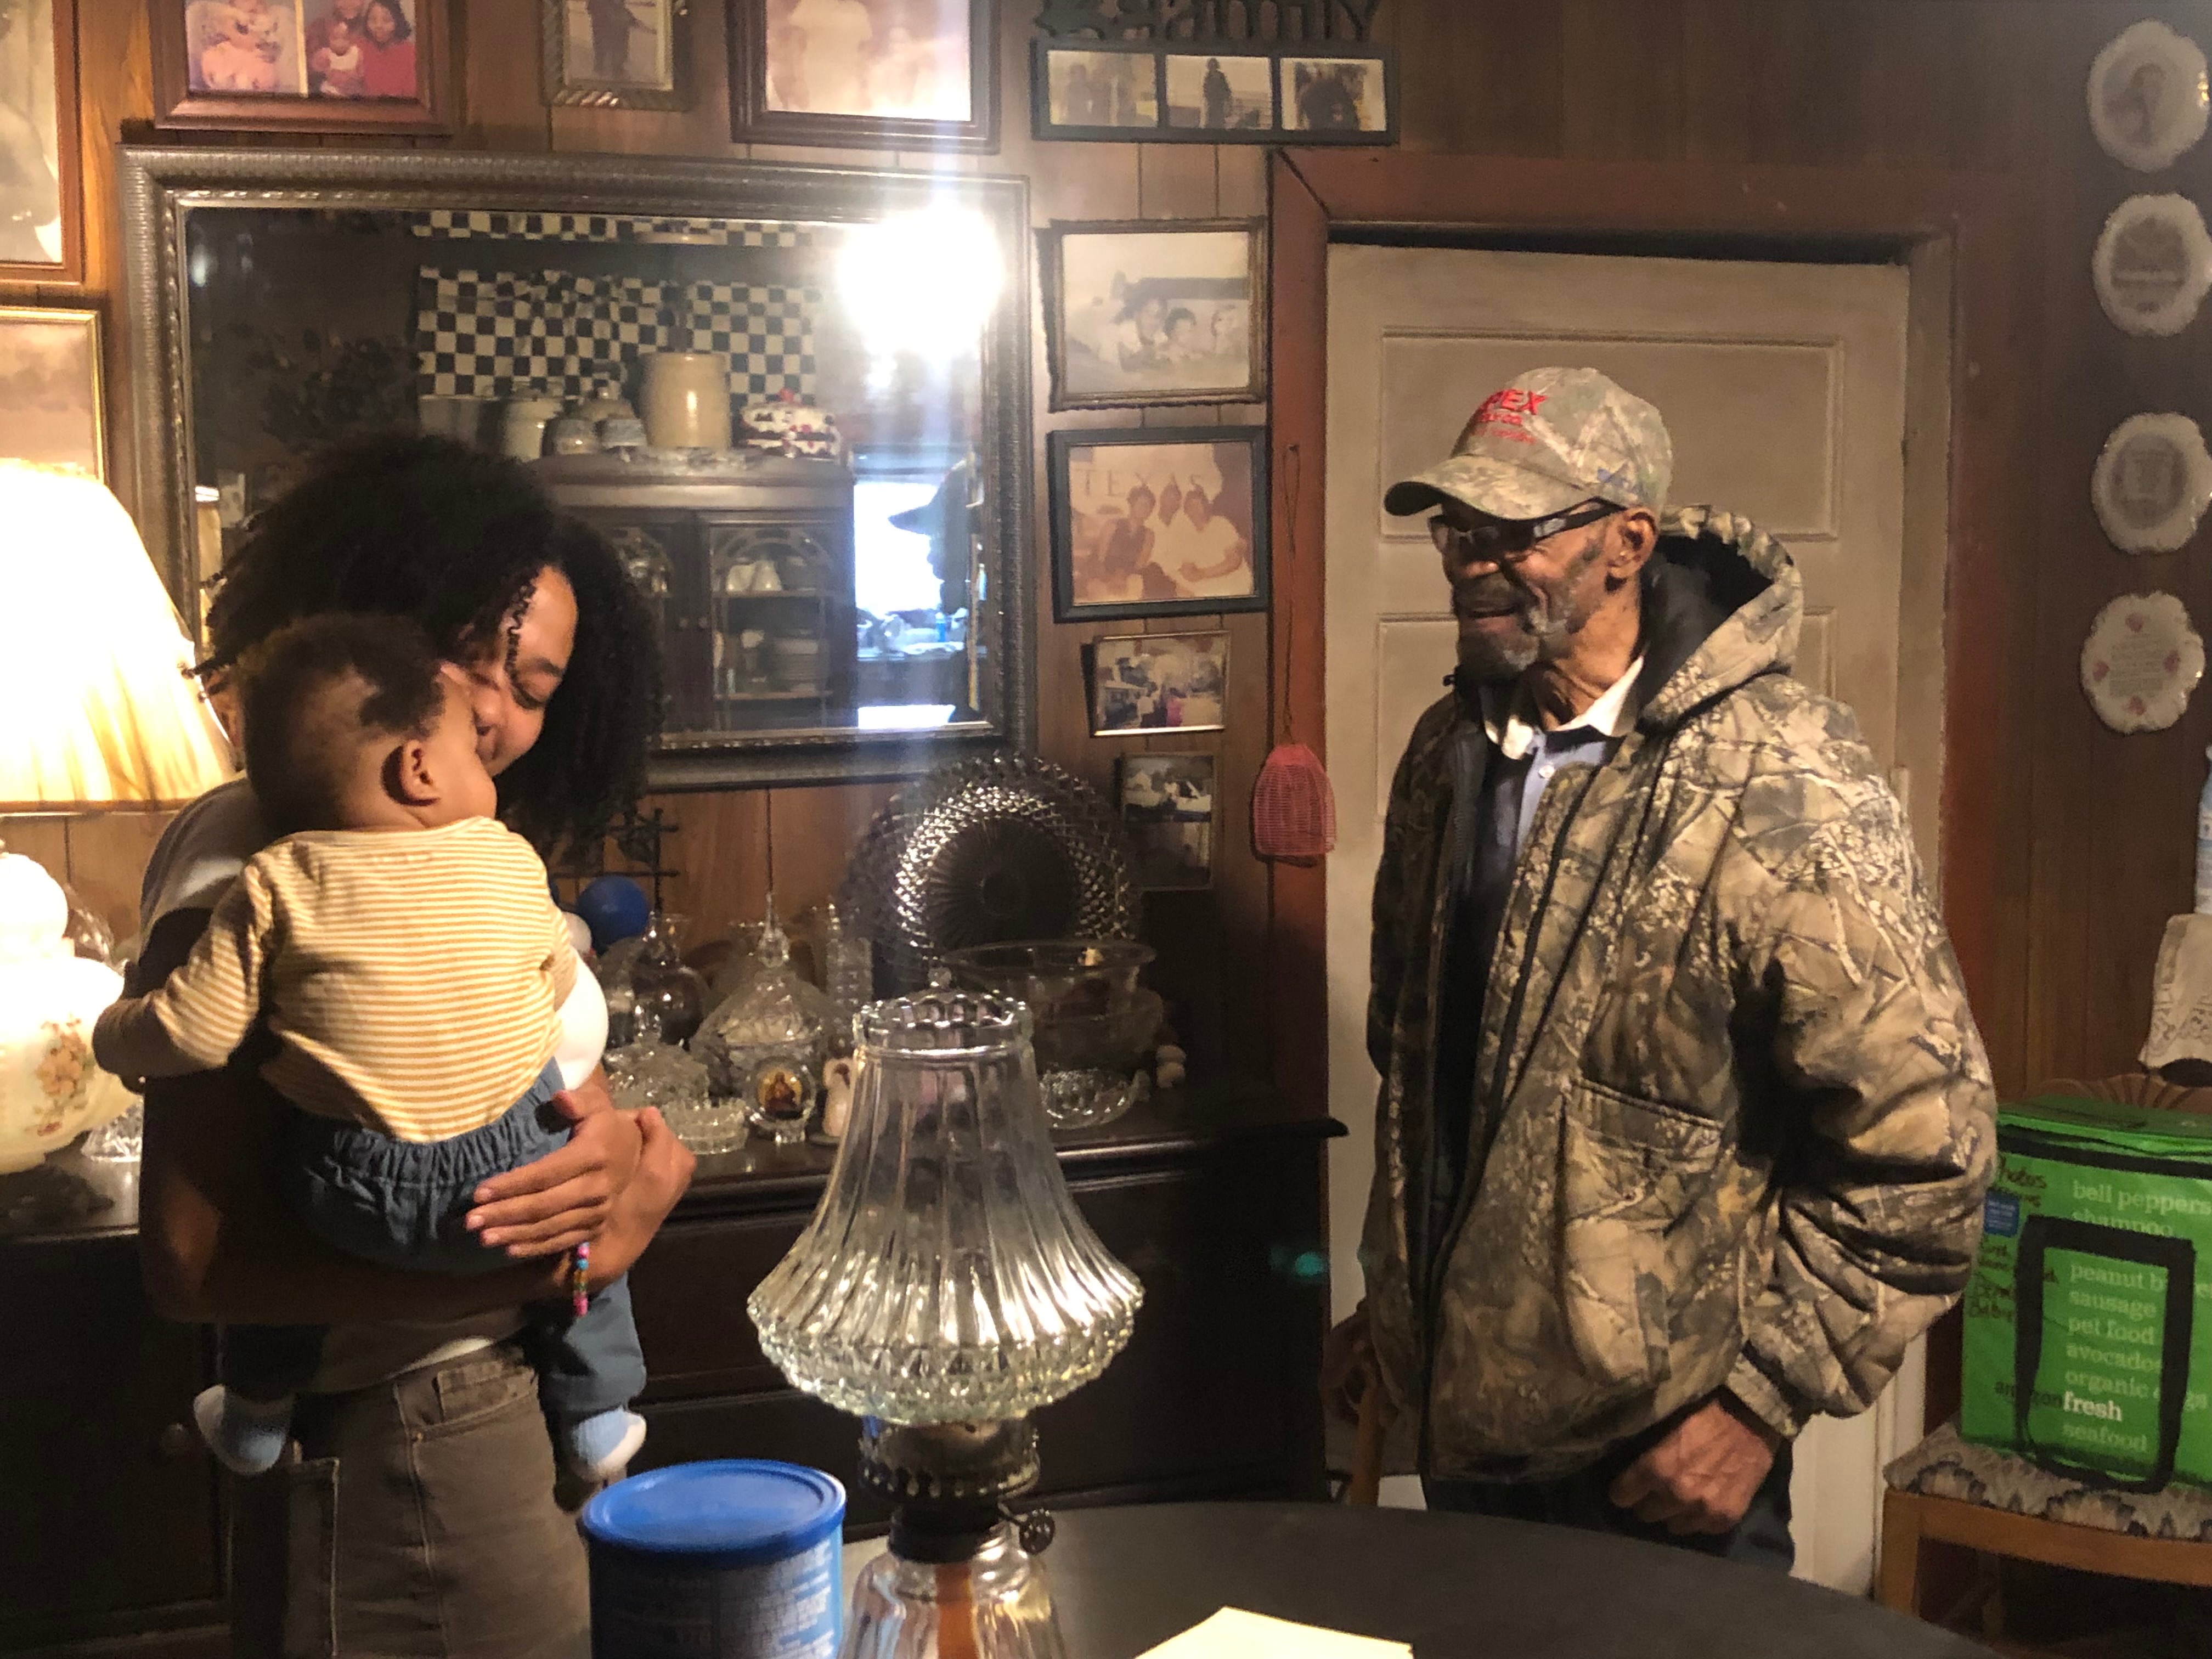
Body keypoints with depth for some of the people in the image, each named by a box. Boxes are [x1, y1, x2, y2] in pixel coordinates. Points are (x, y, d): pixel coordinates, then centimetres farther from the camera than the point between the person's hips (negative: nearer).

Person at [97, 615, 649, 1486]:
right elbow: (557, 984, 9)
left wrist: (113, 1032, 12)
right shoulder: (510, 862, -5)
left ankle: (256, 1412, 44)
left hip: (352, 1195, 0)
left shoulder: (279, 886, -9)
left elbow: (192, 1035, -9)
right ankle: (594, 1413, 35)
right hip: (513, 1179, 0)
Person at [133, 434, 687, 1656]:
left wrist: (635, 1156, -21)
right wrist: (537, 1270, -29)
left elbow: (576, 1096, 3)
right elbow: (190, 1261, -24)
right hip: (389, 1449, -8)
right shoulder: (243, 884, -18)